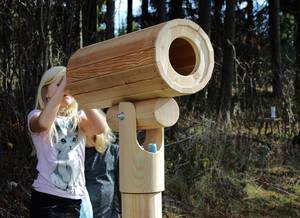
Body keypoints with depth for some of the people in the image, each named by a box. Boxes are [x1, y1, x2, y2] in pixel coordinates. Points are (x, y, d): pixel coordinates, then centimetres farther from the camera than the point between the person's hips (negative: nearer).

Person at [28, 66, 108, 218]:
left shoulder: (78, 117, 10)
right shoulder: (36, 116, 0)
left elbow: (101, 127, -12)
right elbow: (44, 123, -26)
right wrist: (63, 84, -21)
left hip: (76, 199, 4)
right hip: (46, 198, -4)